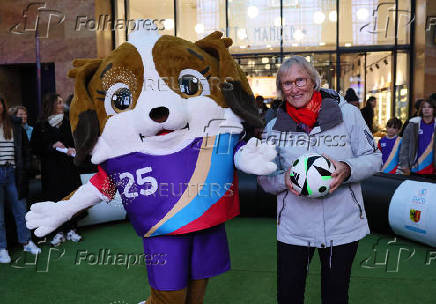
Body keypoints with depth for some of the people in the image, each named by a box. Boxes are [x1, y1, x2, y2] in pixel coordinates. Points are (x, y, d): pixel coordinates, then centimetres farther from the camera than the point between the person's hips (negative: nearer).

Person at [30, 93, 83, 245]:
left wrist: (73, 149, -8)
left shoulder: (68, 123, 8)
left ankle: (71, 230, 12)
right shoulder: (40, 126, 3)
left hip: (69, 167, 2)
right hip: (51, 169, -1)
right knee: (56, 200, -1)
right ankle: (60, 232, 10)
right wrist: (52, 146, -12)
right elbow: (35, 148, 2)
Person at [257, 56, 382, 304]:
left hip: (343, 225, 0)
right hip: (294, 228, 1)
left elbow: (374, 158, 0)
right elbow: (264, 178, 4)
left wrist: (347, 170, -21)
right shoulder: (274, 127, 2)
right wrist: (283, 180, -18)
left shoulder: (347, 113, -3)